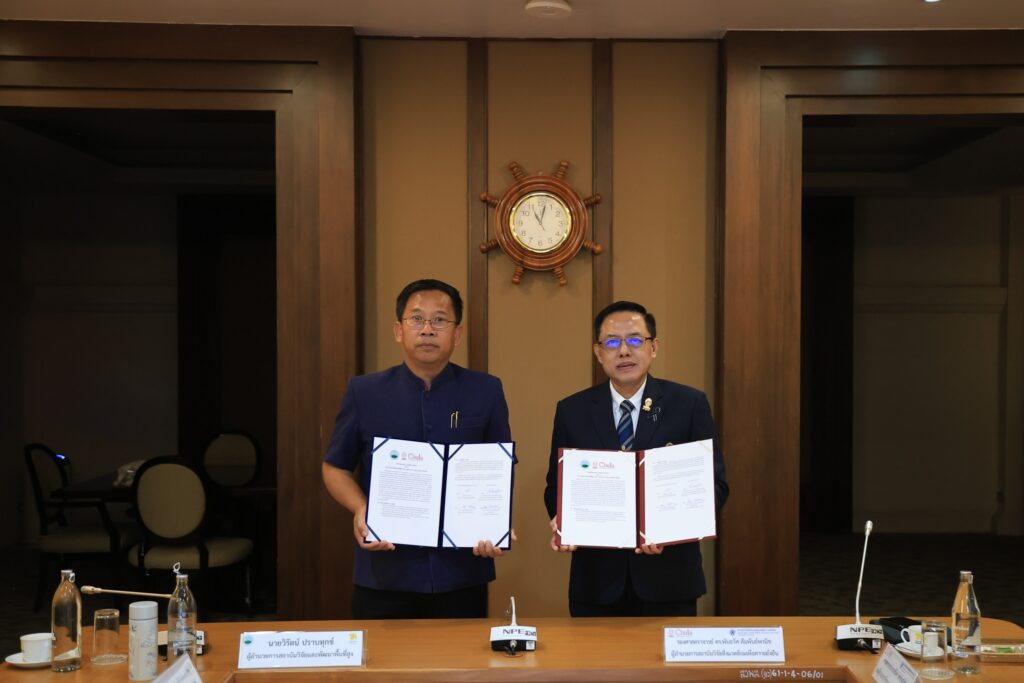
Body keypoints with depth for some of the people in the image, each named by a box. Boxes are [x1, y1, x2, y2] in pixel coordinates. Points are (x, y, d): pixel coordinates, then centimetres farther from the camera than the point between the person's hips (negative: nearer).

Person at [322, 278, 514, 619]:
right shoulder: (364, 392, 2)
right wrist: (360, 509, -10)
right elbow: (335, 467, 9)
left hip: (463, 573, 0)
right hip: (384, 574, 0)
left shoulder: (486, 392, 2)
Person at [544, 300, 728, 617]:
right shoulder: (572, 411, 3)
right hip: (597, 580, 1)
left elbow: (715, 484, -2)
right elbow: (557, 485, 8)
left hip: (668, 578, -1)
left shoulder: (689, 404, -2)